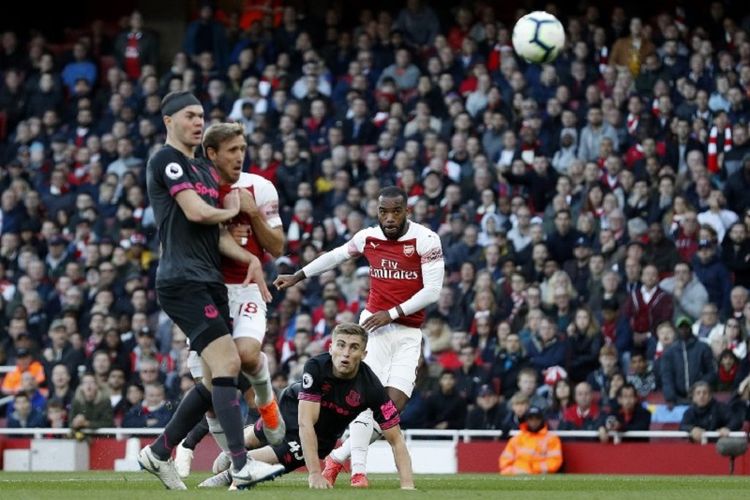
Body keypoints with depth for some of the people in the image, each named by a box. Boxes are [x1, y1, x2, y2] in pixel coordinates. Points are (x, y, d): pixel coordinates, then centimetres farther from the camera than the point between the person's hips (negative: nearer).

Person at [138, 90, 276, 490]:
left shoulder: (204, 171, 23)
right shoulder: (167, 161, -5)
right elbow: (196, 212, -17)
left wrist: (249, 258, 3)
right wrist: (230, 211, 4)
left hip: (209, 283, 9)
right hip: (183, 281, -9)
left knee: (217, 377, 9)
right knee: (227, 363, -19)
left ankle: (158, 453, 21)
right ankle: (241, 466, -23)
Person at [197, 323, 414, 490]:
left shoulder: (372, 388, -36)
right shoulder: (316, 367, -38)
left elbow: (396, 439, -31)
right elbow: (305, 423, -41)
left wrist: (407, 485, -44)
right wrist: (315, 473, -49)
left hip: (322, 435, -1)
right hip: (294, 406, 1)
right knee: (253, 438, 25)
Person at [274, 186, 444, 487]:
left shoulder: (425, 240, -8)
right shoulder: (368, 238, 2)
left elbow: (432, 291, -11)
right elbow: (335, 257, 22)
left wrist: (391, 313, -14)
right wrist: (297, 277, 30)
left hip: (408, 333, 0)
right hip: (375, 326, 0)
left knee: (394, 405, -8)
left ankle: (339, 457, 6)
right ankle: (358, 469, -18)